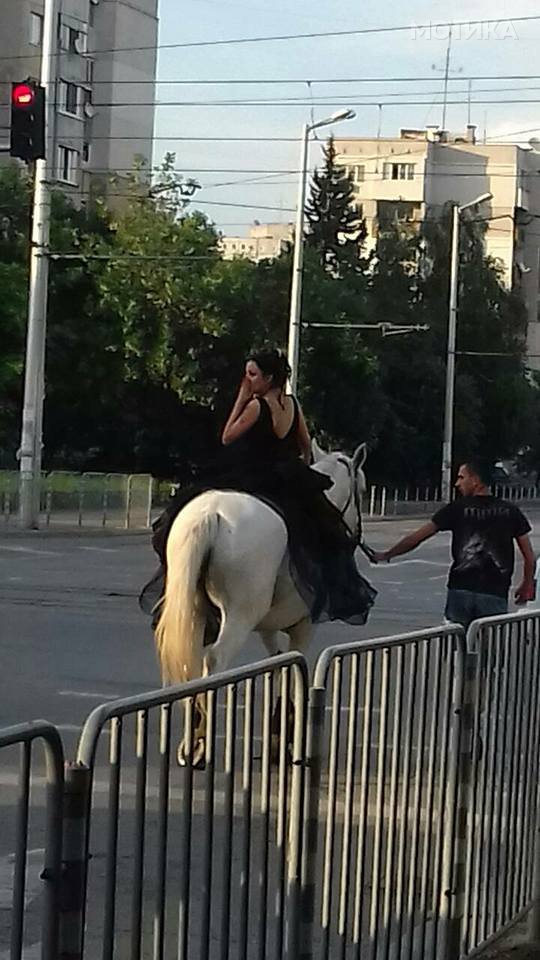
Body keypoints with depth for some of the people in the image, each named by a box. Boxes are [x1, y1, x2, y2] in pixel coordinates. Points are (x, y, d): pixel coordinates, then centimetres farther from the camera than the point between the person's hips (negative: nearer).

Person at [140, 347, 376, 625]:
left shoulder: (257, 405, -15)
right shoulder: (293, 404, 6)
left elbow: (227, 437, -6)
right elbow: (306, 445, 15)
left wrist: (241, 399, -4)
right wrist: (299, 472, 26)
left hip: (253, 482, -7)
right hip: (288, 485, 7)